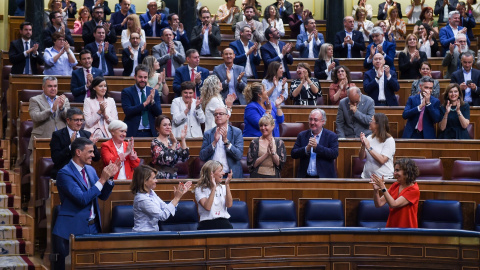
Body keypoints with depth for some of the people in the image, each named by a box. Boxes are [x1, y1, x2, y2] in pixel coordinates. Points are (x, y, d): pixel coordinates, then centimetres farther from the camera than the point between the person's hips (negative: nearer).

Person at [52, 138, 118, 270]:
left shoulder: (90, 170, 9)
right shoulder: (65, 173, -14)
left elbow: (103, 196, 13)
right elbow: (82, 199, -23)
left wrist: (109, 177, -4)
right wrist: (102, 179, -21)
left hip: (93, 228, 7)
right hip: (72, 230, -7)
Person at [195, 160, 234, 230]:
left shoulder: (223, 188, 16)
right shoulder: (200, 189, 4)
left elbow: (229, 205, -1)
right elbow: (207, 207, -13)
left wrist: (227, 185, -3)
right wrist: (213, 188, -12)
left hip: (224, 222, 3)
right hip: (207, 224, -3)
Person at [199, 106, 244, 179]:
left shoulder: (237, 132, 5)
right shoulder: (208, 133, 10)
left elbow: (239, 156, -5)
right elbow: (202, 157, 1)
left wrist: (226, 141, -14)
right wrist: (214, 142, -9)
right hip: (212, 175, 1)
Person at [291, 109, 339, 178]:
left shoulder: (331, 136, 1)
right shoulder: (302, 135, 10)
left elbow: (335, 154, -13)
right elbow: (293, 154, 2)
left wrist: (317, 147, -20)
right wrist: (306, 149, -16)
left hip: (324, 177, -2)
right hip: (305, 177, 2)